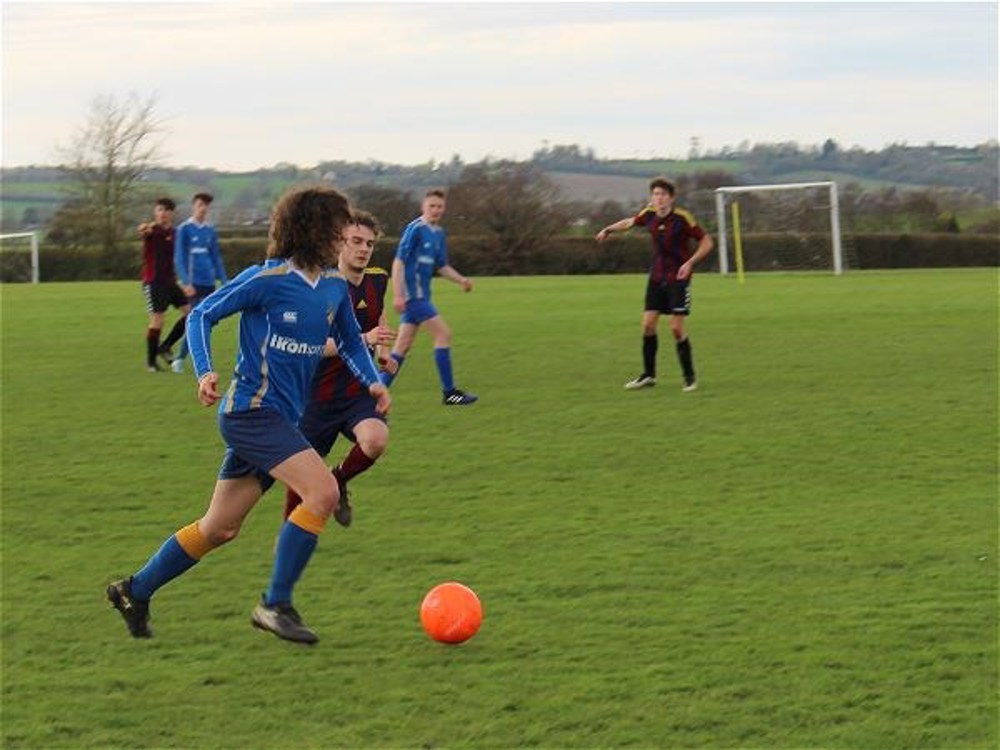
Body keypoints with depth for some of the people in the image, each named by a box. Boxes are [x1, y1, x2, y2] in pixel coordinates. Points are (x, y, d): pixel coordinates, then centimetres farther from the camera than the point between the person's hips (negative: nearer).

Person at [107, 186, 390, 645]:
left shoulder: (335, 287, 9)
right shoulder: (267, 279, -12)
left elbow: (350, 342, 23)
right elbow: (202, 315, -6)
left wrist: (372, 381, 6)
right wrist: (205, 372, -19)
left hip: (282, 418, 8)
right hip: (251, 411, -8)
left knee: (220, 529, 14)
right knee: (323, 492, -22)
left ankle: (135, 591, 28)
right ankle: (276, 605, -14)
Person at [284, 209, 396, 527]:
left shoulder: (378, 279, 2)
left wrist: (381, 351, 9)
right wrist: (364, 339, -37)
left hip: (360, 391, 3)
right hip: (318, 395, -3)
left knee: (376, 440, -28)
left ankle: (339, 483, 4)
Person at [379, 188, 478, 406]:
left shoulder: (438, 233, 14)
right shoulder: (415, 229, -12)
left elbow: (442, 266, 22)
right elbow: (399, 261, -15)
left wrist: (461, 280, 5)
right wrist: (397, 295, -20)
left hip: (420, 295, 9)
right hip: (412, 294, -9)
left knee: (403, 345, 8)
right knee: (443, 334, -9)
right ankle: (449, 392, -4)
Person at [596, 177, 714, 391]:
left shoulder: (682, 218, -16)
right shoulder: (649, 214, -1)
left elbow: (706, 242, -10)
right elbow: (631, 222, 21)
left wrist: (690, 263, -21)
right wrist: (609, 229, 12)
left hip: (678, 277, -5)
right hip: (656, 276, 5)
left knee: (676, 328, -9)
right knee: (648, 324, 1)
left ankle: (690, 377, 6)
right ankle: (648, 375, 14)